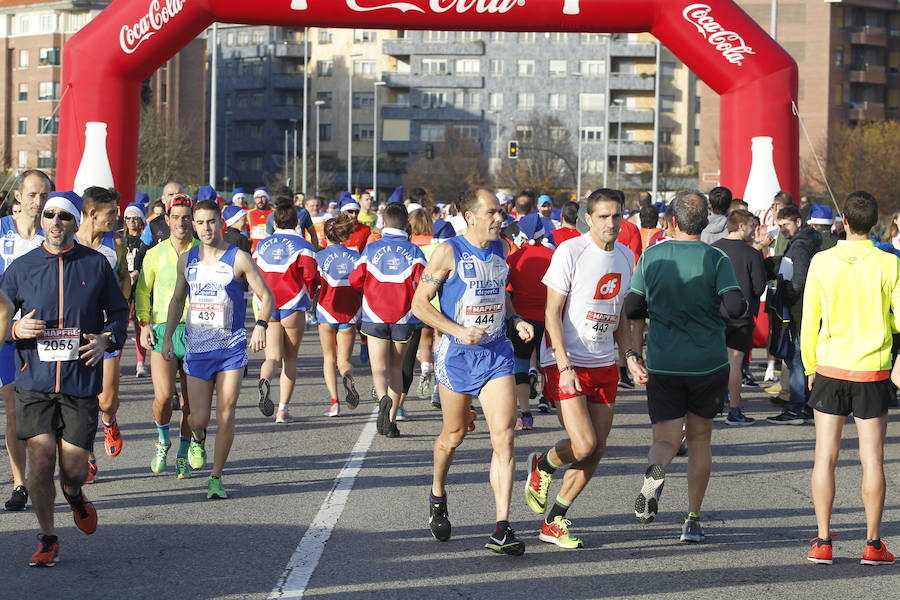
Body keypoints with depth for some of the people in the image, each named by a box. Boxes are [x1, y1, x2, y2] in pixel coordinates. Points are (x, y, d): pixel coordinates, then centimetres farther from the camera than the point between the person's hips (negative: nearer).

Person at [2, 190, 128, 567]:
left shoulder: (96, 264, 3)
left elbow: (118, 311, 13)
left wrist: (107, 339, -6)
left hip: (81, 382, 0)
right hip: (34, 382, 0)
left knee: (74, 470, 0)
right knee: (41, 461, -7)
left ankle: (74, 496, 38)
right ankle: (47, 539, 12)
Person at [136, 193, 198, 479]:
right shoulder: (155, 254, 5)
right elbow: (142, 291, 13)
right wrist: (144, 324, 0)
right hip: (163, 331, 0)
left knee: (190, 401, 3)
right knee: (163, 396, -14)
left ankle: (183, 456, 22)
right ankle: (162, 440, 15)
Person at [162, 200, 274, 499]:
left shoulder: (238, 259, -4)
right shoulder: (186, 260, 7)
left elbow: (266, 295, -1)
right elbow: (178, 299, 20)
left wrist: (261, 324, -18)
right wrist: (167, 336, 11)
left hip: (232, 349, -2)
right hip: (197, 349, 2)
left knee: (226, 416, -4)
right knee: (198, 419, -2)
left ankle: (216, 477, 8)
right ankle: (197, 440, 35)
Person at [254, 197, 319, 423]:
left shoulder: (262, 245, 8)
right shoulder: (302, 245, -3)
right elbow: (310, 276, -9)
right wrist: (309, 295, 11)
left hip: (267, 308, 2)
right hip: (293, 307, -2)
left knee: (273, 356, 3)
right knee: (290, 358, 9)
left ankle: (264, 381, -32)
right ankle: (283, 409, 5)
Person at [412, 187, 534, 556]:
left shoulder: (500, 249, 8)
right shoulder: (449, 252, -9)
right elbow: (419, 304, -9)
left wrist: (515, 320, 6)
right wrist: (458, 331, -20)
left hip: (497, 353, 3)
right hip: (457, 355, -3)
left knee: (504, 436, -10)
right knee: (453, 436, 11)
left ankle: (502, 530, -12)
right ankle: (437, 496, 43)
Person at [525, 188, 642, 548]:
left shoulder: (625, 256, 9)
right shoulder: (570, 252, -12)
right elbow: (552, 313, -12)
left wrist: (632, 357, 9)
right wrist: (565, 366, -19)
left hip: (604, 364, 7)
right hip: (565, 363, -6)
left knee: (596, 451, 3)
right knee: (584, 444, -17)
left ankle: (554, 522, 16)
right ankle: (541, 467, 16)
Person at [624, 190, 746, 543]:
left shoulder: (652, 256, -1)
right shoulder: (716, 259, -6)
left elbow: (632, 309, 3)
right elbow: (735, 308, -18)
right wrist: (741, 305, 5)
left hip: (663, 365, 0)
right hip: (709, 364, 0)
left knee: (666, 438, 3)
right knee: (699, 437, 15)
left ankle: (655, 472, -34)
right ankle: (693, 520, 13)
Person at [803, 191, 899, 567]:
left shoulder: (822, 262, -5)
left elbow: (809, 321, -1)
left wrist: (810, 367, 11)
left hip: (830, 368, 1)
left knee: (825, 457, 5)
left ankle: (823, 542, 5)